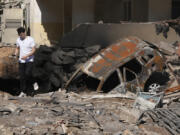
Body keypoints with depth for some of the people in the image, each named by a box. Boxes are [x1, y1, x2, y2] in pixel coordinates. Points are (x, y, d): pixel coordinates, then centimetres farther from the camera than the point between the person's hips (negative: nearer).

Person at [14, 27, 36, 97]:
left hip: (29, 60, -5)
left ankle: (30, 90, -1)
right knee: (22, 76, 2)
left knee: (28, 74, -18)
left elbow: (34, 50, -10)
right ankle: (23, 92, 11)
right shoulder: (18, 40, 7)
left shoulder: (30, 39, -8)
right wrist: (16, 54, -3)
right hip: (21, 60, 5)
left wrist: (26, 56, -22)